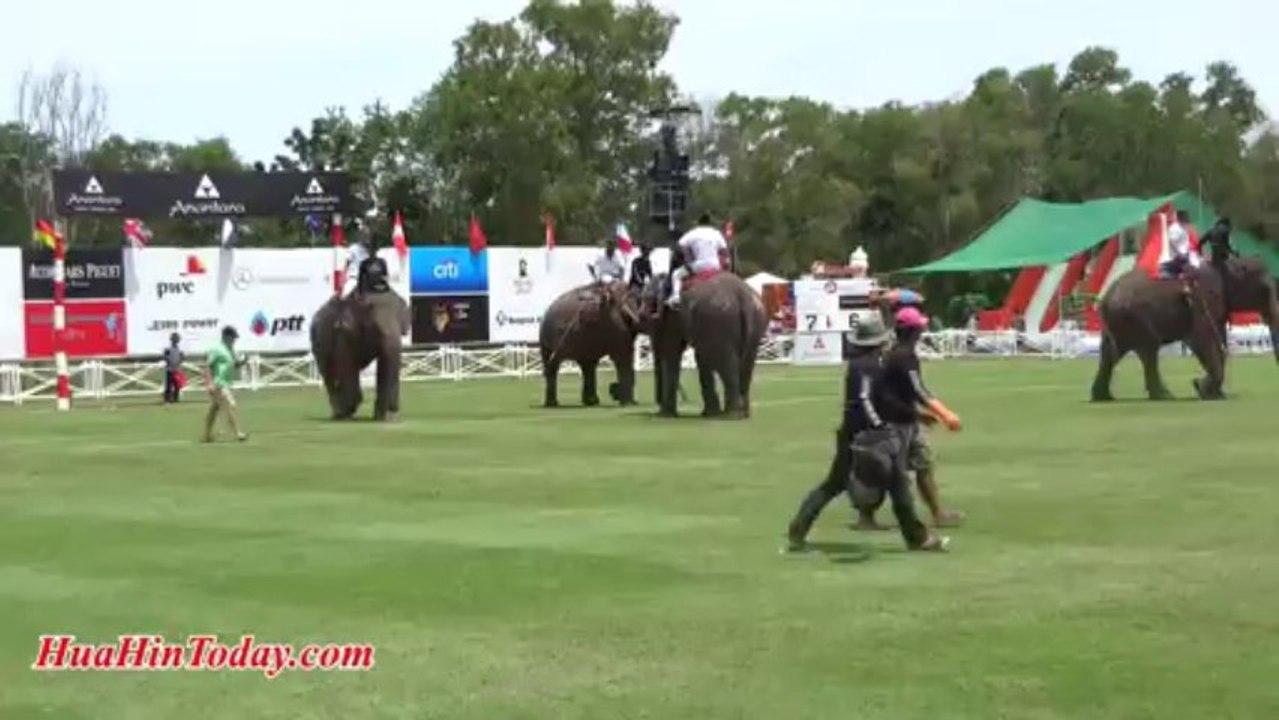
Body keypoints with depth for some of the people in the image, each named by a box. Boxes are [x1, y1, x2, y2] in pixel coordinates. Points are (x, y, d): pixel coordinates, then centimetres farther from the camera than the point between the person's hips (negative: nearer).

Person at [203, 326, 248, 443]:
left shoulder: (230, 350, 15)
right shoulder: (216, 349, -12)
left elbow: (235, 365, 22)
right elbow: (207, 366, -16)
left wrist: (241, 362, -1)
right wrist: (210, 383, -25)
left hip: (225, 384, 10)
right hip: (218, 384, -10)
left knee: (214, 409, 13)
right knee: (230, 405, -14)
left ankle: (207, 436, 20)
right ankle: (238, 433, -16)